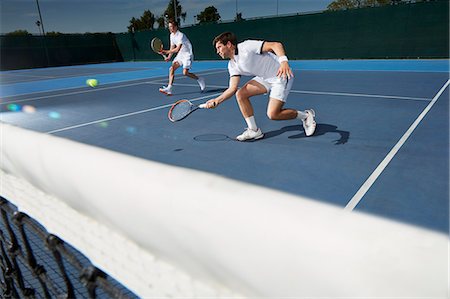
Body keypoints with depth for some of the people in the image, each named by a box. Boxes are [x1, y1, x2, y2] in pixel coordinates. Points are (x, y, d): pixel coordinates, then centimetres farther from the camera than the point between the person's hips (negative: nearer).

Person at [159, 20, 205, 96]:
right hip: (180, 55, 8)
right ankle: (169, 89, -11)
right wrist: (169, 57, 3)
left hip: (187, 55, -8)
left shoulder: (180, 35, -20)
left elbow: (177, 49, -28)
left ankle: (199, 79, 6)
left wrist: (166, 52, -30)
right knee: (171, 69, -9)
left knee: (185, 72, -20)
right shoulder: (172, 35, 6)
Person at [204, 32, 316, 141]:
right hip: (265, 78, 8)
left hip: (281, 76, -8)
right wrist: (217, 100, -16)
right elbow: (232, 88, -2)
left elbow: (276, 45, -23)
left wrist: (284, 61, -39)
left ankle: (305, 115, 8)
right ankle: (254, 130, 2)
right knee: (240, 94, -6)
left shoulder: (247, 46, -19)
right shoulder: (232, 66, 5)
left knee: (273, 115, -16)